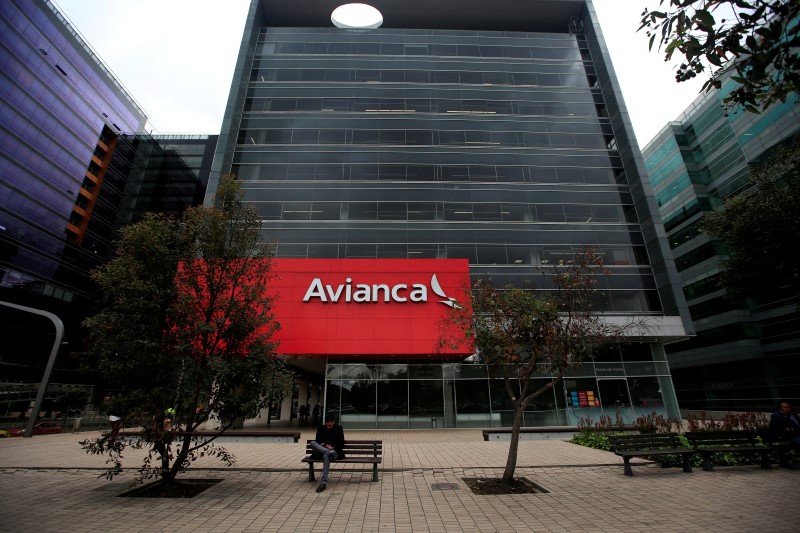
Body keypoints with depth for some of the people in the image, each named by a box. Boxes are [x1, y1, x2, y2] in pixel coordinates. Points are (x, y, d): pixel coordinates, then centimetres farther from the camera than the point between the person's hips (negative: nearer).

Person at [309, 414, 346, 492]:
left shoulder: (339, 428, 2)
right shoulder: (320, 428, 9)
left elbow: (341, 444, 2)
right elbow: (318, 441, 10)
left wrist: (333, 447, -16)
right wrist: (324, 445, -12)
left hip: (335, 451, -3)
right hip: (320, 451, 3)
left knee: (326, 456, -40)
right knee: (312, 443, -26)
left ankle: (323, 482, -41)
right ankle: (329, 452, -37)